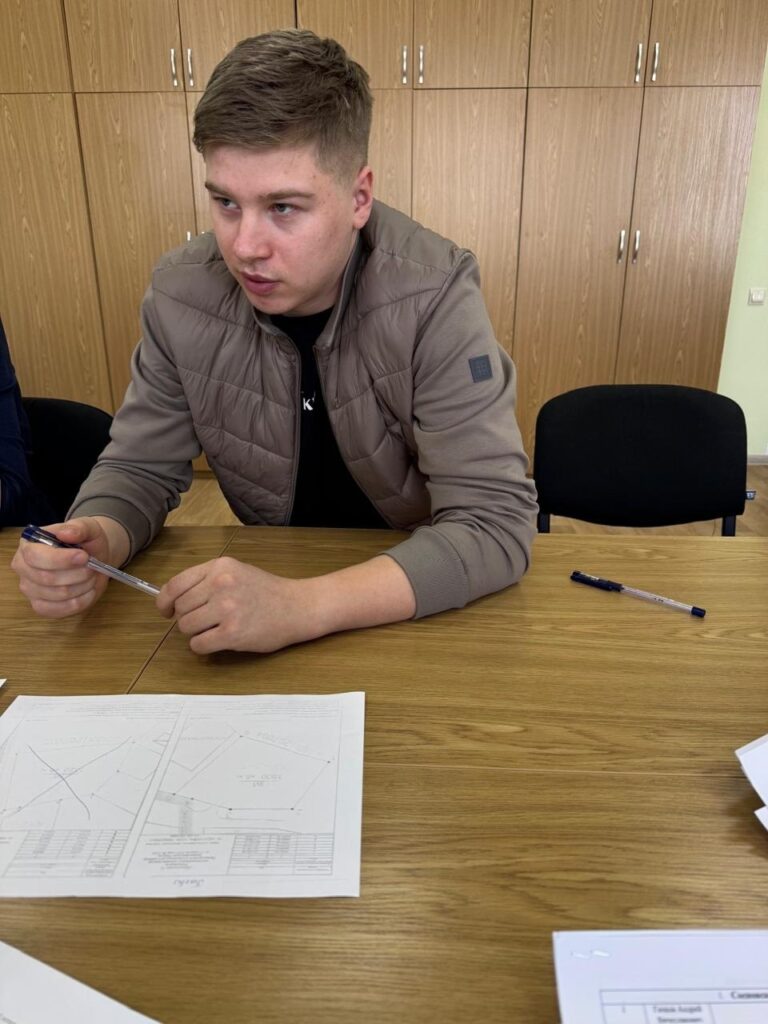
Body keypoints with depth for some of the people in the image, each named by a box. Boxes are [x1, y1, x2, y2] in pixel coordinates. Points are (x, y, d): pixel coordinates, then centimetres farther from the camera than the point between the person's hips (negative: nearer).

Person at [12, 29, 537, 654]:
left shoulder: (433, 296, -22)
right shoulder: (181, 297, -11)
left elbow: (498, 520, -27)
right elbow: (142, 467, 0)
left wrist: (301, 607, -38)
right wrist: (95, 543, -23)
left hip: (417, 610, -1)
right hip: (270, 573, 2)